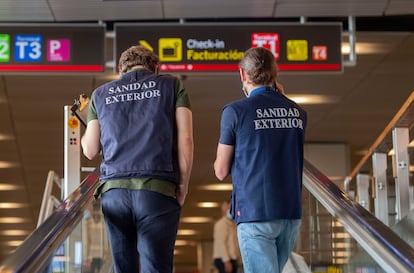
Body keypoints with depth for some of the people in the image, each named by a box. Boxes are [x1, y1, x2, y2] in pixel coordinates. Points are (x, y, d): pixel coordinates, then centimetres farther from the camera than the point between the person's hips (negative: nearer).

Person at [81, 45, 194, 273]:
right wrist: (183, 187, 5)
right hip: (158, 190, -2)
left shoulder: (101, 94, 16)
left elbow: (90, 151, 15)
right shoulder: (171, 85, 10)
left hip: (114, 190, 3)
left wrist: (85, 132, 36)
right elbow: (185, 139, 0)